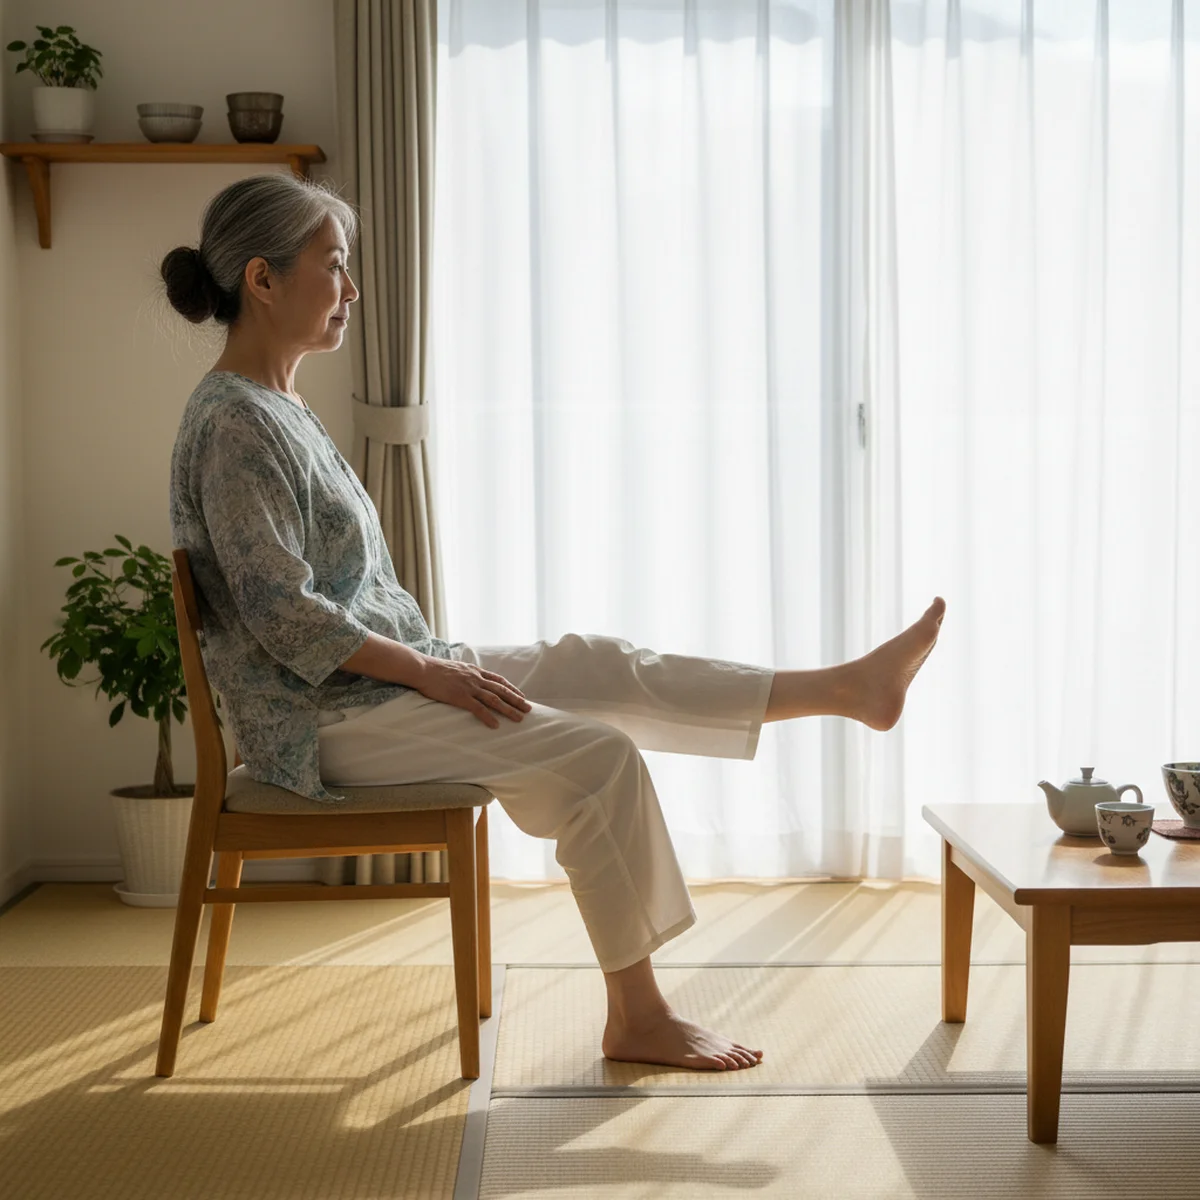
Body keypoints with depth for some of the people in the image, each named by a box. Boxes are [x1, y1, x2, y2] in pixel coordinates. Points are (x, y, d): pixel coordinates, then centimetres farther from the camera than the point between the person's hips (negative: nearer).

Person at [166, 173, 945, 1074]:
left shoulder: (278, 411, 13)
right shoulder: (232, 424, -18)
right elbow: (285, 616, -22)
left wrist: (438, 661, 8)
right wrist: (433, 671, -17)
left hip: (381, 679, 9)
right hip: (326, 717, -9)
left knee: (608, 668, 3)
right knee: (596, 756, -15)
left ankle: (848, 687, 9)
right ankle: (637, 1017, -5)